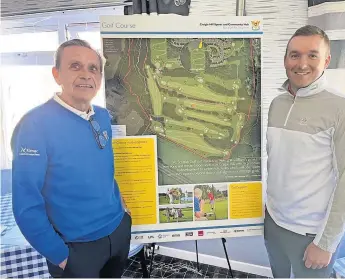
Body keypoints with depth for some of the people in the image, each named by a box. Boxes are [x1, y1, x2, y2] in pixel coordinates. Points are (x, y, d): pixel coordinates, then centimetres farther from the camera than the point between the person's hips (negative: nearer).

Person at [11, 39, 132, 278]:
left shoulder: (103, 116, -2)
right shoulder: (36, 124, -21)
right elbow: (27, 205, -19)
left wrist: (118, 201, 8)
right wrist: (60, 256, -13)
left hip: (120, 228, 6)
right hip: (77, 247, -6)